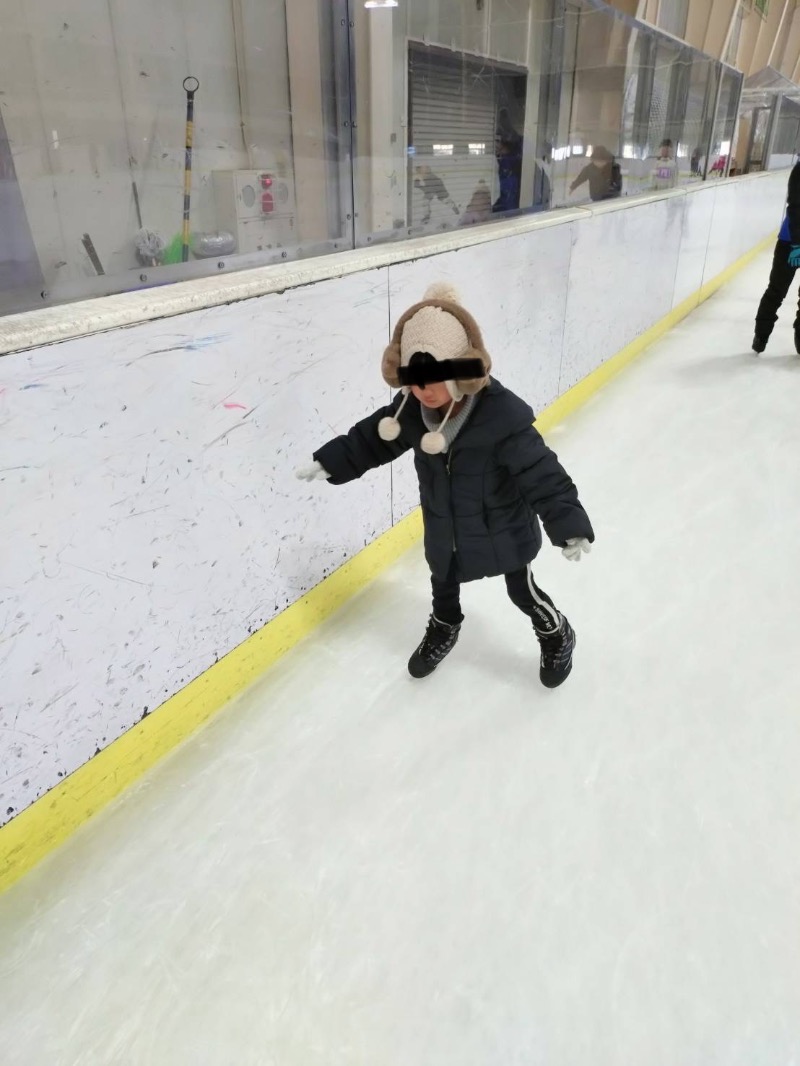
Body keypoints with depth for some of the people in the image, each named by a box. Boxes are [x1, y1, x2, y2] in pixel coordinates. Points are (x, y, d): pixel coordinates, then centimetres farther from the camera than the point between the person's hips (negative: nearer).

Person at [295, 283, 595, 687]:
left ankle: (557, 637, 45)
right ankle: (443, 629, 58)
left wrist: (569, 524, -35)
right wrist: (330, 461, 1)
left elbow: (541, 472, -31)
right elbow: (373, 437, 0)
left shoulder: (502, 414, -32)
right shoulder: (411, 408, -17)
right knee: (443, 585, 26)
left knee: (522, 591, 16)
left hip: (503, 530, -4)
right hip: (445, 530, 5)